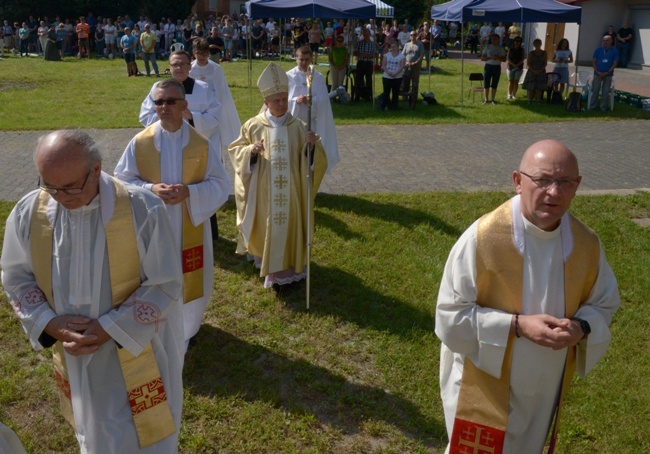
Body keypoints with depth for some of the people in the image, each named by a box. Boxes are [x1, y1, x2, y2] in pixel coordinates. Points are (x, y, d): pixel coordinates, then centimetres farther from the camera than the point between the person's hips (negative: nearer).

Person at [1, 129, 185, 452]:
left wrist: (109, 328, -22)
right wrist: (51, 324, -15)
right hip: (75, 354, 4)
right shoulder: (27, 212, -12)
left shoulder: (142, 209, -24)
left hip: (138, 351, -3)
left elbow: (166, 285, -17)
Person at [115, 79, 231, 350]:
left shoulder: (202, 144, -7)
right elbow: (122, 181, -1)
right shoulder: (140, 142, -7)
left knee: (189, 281, 14)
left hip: (189, 230, 0)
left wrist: (189, 191, -23)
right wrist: (150, 189, -21)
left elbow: (220, 185, -6)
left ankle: (187, 328, 41)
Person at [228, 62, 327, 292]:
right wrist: (251, 151, -16)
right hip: (263, 193, -1)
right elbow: (235, 150, 4)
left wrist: (313, 146, -22)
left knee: (289, 228, 8)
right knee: (267, 229, 7)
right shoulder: (254, 125, -2)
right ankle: (270, 269, 24)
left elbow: (314, 160, 0)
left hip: (291, 192, 1)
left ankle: (289, 268, 24)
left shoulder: (299, 127, -1)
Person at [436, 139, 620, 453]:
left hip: (545, 390, 5)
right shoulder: (481, 239, -24)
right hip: (484, 388, -4)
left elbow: (604, 304, 5)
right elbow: (451, 315, -19)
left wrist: (582, 328, -17)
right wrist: (517, 325, -28)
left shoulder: (586, 244, -9)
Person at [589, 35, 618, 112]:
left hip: (608, 75, 0)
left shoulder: (614, 51, 0)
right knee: (595, 90, -1)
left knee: (605, 92, 3)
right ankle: (592, 106, 6)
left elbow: (615, 64, -1)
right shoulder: (598, 50, 2)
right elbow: (593, 62, 1)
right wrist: (597, 72, -10)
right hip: (598, 74, 0)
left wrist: (607, 73, -11)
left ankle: (603, 107, 10)